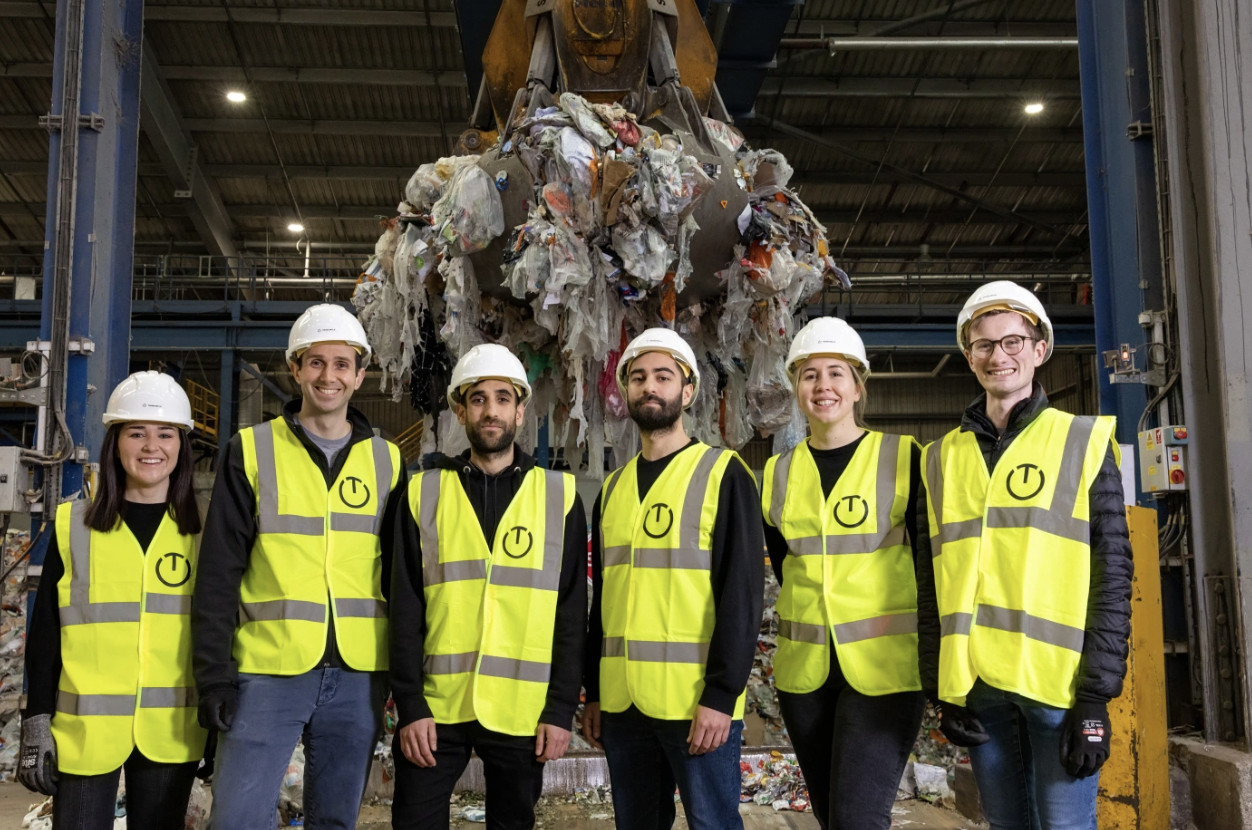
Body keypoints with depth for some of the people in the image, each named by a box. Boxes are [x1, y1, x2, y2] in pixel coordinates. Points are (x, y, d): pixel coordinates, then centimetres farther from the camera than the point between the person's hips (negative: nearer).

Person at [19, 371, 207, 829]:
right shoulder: (73, 525, 2)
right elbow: (45, 630, 3)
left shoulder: (201, 531, 3)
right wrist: (36, 723, -2)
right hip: (84, 730, -1)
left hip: (169, 732, 1)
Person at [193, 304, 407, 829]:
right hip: (268, 670, -2)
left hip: (357, 677, 2)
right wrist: (214, 675, -7)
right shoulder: (253, 451, 1)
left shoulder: (385, 461, 8)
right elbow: (218, 573, -1)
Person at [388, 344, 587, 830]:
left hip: (523, 711, 0)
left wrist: (562, 708, -4)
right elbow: (405, 608, 2)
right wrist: (409, 705, -5)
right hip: (435, 707, 0)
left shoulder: (559, 495, 2)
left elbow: (571, 612, 1)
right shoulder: (424, 492, 4)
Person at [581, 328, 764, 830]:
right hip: (621, 700, 5)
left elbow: (742, 592, -11)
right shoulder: (613, 487, 13)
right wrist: (593, 692, 13)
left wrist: (722, 694, -16)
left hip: (698, 699, -5)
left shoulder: (723, 474, -5)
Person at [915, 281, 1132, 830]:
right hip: (972, 683, 3)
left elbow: (1113, 575, -3)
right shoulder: (941, 458, 10)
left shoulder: (1084, 442, 2)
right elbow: (931, 583, 12)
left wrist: (1097, 695, -9)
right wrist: (939, 687, 6)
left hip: (1059, 680, -3)